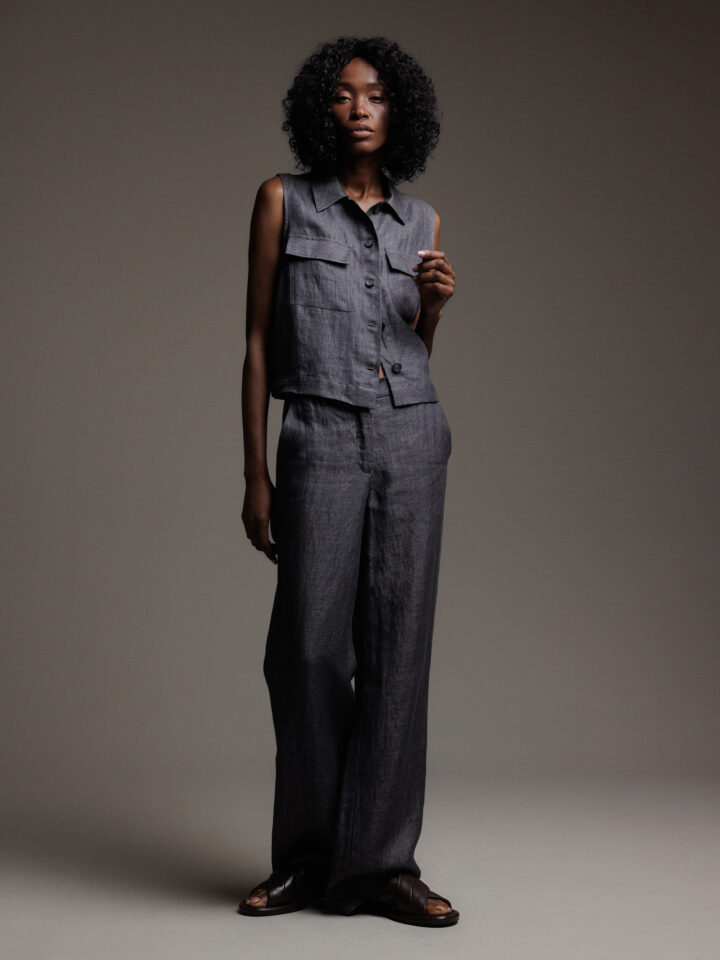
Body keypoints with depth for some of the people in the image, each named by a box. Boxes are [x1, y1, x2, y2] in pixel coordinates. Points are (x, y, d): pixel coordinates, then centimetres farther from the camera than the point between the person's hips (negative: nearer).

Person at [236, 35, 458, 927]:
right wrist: (255, 474, -4)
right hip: (321, 441, -3)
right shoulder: (283, 200, 4)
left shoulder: (420, 221, 13)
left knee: (398, 646, 1)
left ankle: (381, 862, 9)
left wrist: (432, 305, -3)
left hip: (413, 438, 3)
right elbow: (258, 341, 2)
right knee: (309, 648, -4)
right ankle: (306, 859, 13)